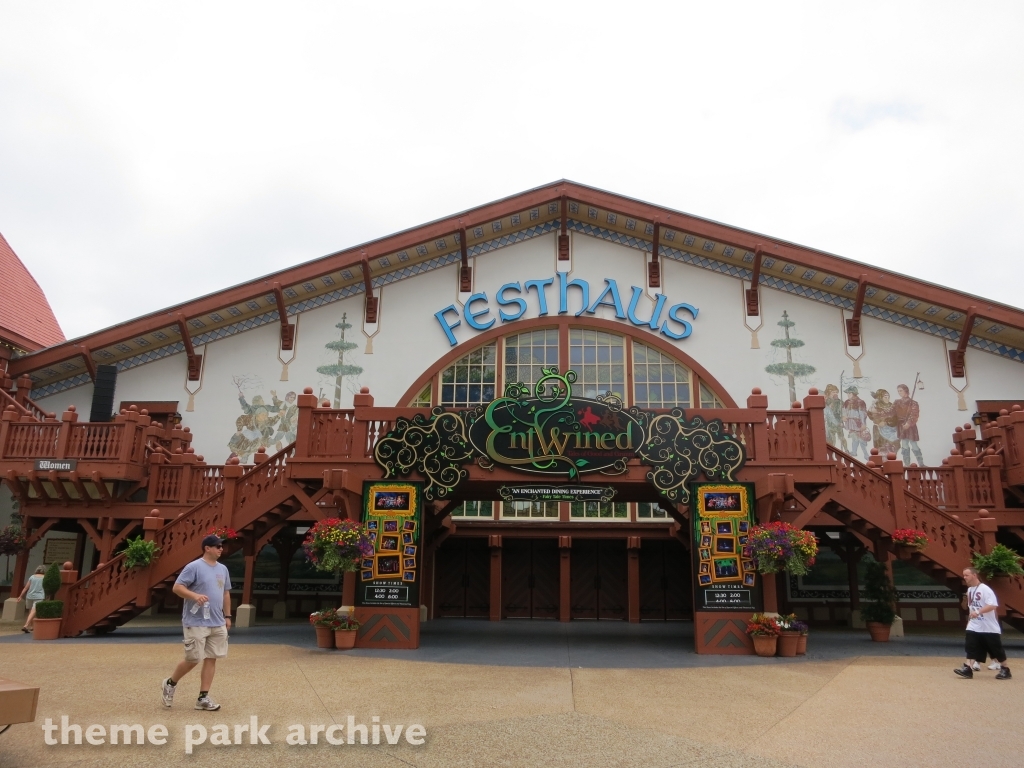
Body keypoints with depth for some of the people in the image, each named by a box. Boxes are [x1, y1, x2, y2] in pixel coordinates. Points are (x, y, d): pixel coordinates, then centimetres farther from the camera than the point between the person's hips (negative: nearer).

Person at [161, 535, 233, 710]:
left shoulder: (223, 569, 11)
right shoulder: (194, 567, -11)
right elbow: (177, 587, -15)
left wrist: (227, 616, 17)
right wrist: (195, 595, -31)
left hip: (217, 624, 7)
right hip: (196, 623, -7)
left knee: (211, 659, 5)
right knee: (193, 659, 0)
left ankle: (203, 698, 14)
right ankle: (170, 684, 27)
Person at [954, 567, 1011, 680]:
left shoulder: (985, 589, -17)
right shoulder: (969, 590, 9)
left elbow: (993, 605, -26)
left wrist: (978, 612, -35)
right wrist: (970, 617, 17)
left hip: (989, 627, -6)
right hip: (974, 626, 6)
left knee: (996, 649, 6)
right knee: (970, 646, -7)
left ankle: (1005, 670, 23)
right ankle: (967, 669, -12)